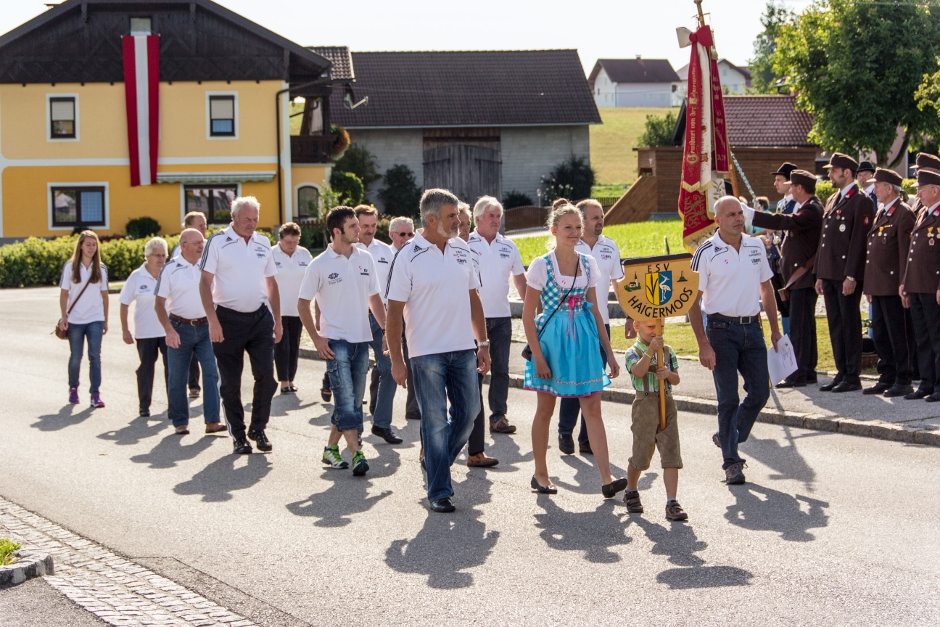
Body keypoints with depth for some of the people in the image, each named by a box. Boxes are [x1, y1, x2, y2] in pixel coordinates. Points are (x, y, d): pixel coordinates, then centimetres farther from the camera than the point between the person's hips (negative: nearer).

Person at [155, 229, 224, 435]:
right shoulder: (171, 269, -5)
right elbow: (159, 304, -4)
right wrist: (169, 330, -15)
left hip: (206, 327, 2)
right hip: (180, 328, -2)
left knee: (212, 371, -11)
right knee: (177, 378, 4)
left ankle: (212, 420, -12)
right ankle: (180, 422, 17)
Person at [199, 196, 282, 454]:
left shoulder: (263, 243, 10)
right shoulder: (218, 242, -5)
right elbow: (205, 282, -8)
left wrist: (277, 320, 16)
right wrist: (213, 320, -16)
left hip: (260, 317, 4)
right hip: (228, 319, -3)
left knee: (266, 376, -4)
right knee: (230, 383, 3)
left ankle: (258, 429, 12)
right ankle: (238, 435, 14)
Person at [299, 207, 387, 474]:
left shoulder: (365, 259, 7)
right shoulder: (320, 265, -5)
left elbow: (374, 297, 16)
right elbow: (303, 304, 0)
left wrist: (386, 328, 7)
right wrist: (316, 338, -7)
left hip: (362, 339, 5)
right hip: (336, 341, -5)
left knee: (354, 399, 9)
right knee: (346, 398, -13)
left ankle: (331, 447, 22)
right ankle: (357, 454, -17)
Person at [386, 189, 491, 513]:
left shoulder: (462, 250, 8)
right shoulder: (408, 256, -9)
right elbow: (394, 311, -8)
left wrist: (483, 343, 12)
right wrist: (396, 361, -11)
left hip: (463, 350, 5)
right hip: (427, 352, -5)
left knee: (469, 412, 7)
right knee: (435, 421, 0)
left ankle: (437, 460, 30)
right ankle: (439, 491, 7)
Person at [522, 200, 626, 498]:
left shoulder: (587, 264, 7)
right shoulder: (542, 265, -6)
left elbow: (594, 310, 13)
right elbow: (528, 315, -6)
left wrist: (609, 352, 10)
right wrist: (538, 356, -12)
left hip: (584, 340, 3)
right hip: (552, 339, -3)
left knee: (593, 408, -4)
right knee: (545, 409, 7)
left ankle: (606, 478, -10)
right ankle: (540, 474, 21)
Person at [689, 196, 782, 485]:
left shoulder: (756, 246, 7)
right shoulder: (707, 252, -8)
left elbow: (766, 288, 17)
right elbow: (693, 300, -9)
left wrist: (775, 329, 13)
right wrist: (703, 344, -14)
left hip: (752, 328, 5)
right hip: (722, 329, -5)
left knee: (759, 393, 4)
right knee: (728, 399, -3)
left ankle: (728, 437, 28)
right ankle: (731, 462, 6)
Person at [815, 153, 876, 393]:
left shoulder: (861, 201, -9)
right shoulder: (832, 200, 18)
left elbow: (859, 240, -15)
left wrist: (851, 276, -20)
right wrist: (819, 274, 16)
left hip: (848, 275, -8)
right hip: (830, 274, 8)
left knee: (850, 325, -3)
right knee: (835, 325, 10)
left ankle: (853, 377, 1)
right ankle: (842, 373, 15)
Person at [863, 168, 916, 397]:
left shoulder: (903, 214, -11)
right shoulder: (880, 214, 18)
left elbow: (906, 252, -15)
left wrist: (904, 285, -18)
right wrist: (869, 286, 18)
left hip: (893, 287, -9)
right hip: (878, 286, 9)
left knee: (900, 335, -3)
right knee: (880, 334, 12)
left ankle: (904, 381, 2)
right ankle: (887, 378, 20)